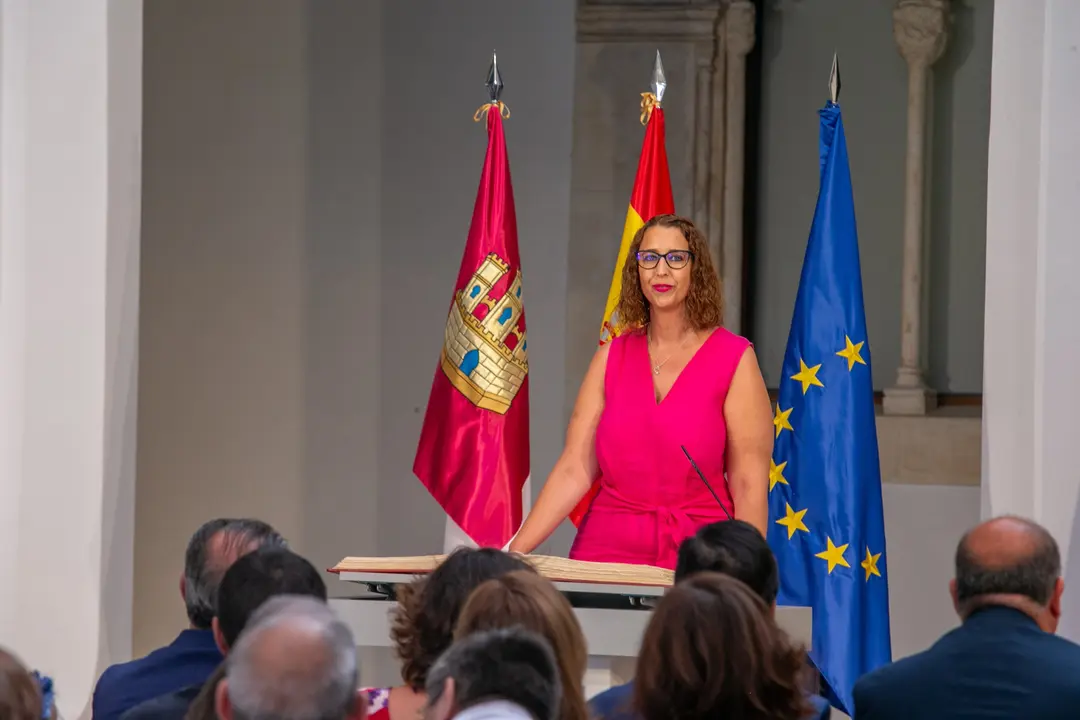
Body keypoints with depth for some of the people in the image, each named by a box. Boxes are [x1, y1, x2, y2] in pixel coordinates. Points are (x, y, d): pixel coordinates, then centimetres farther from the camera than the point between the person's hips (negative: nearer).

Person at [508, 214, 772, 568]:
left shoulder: (734, 359, -1)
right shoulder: (612, 357, 8)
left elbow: (750, 483, -4)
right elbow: (574, 469, 4)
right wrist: (515, 552, -4)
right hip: (609, 548, 2)